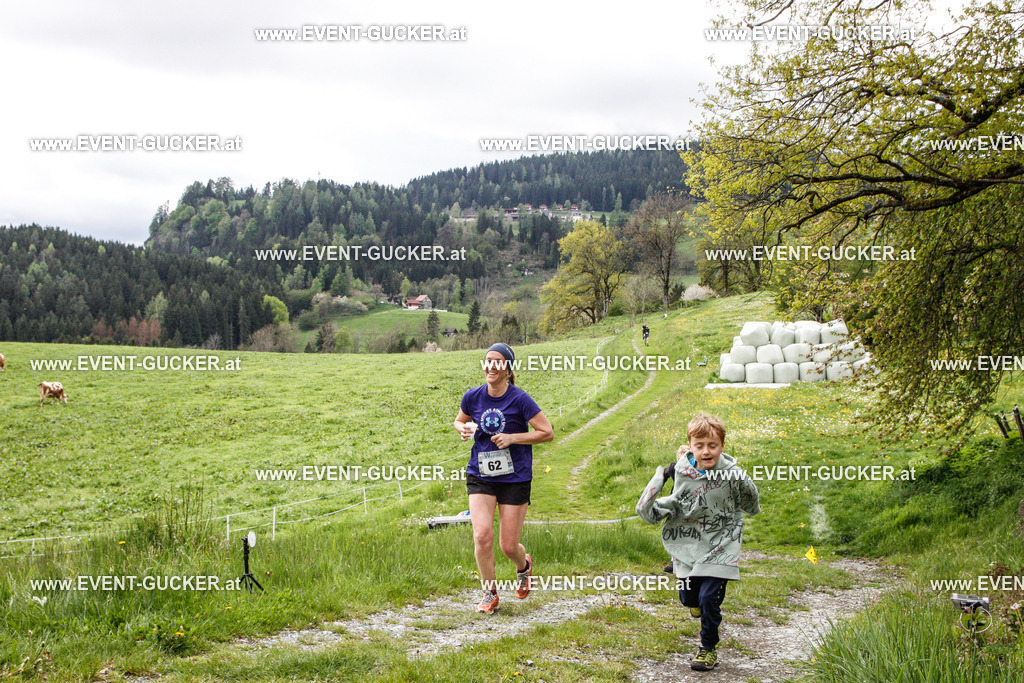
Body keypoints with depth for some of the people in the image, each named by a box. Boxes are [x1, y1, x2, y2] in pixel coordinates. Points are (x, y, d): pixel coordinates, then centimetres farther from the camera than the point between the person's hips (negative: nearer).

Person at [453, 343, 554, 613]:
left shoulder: (520, 399, -12)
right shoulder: (473, 397, -1)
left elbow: (547, 432, -9)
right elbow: (460, 421, 18)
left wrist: (512, 438, -17)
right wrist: (464, 429, -5)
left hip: (515, 479, -2)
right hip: (480, 477, 2)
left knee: (508, 545, 2)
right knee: (482, 534, -15)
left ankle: (524, 566, 40)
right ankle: (490, 594, 5)